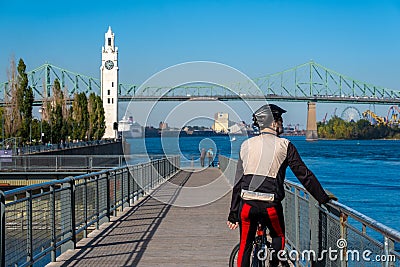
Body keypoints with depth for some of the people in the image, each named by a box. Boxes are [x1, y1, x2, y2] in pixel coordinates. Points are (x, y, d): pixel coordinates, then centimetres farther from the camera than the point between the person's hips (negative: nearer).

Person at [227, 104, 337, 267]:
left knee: (245, 246, 14)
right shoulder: (284, 145, 2)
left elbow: (238, 181, 8)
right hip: (271, 205, -2)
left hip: (247, 203, 2)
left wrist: (233, 214, 11)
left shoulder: (247, 145, 9)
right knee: (278, 237, 26)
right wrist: (323, 198, 10)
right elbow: (304, 175, 1)